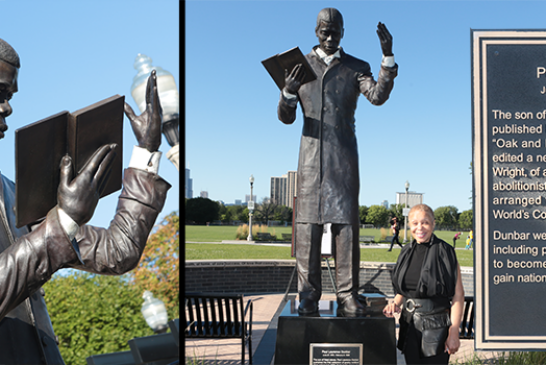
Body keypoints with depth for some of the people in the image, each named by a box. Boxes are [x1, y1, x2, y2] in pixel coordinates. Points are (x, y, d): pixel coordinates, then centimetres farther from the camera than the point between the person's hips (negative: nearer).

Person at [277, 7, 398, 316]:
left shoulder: (356, 67, 12)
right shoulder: (301, 66, 14)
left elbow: (378, 96, -7)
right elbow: (286, 118, 10)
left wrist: (388, 58, -17)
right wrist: (289, 92, -11)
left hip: (344, 155, 0)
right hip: (311, 155, 1)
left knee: (346, 224, -3)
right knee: (308, 225, -2)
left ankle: (348, 296, 2)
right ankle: (309, 296, 4)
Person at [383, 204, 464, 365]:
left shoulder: (444, 252, -9)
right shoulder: (407, 252, 9)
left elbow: (458, 295, -11)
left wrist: (454, 332, -15)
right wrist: (396, 303, 0)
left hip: (435, 326, -6)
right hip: (410, 325, 6)